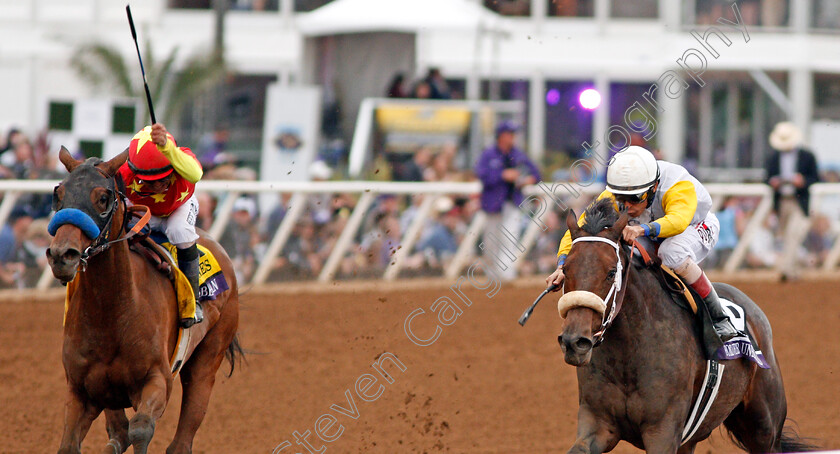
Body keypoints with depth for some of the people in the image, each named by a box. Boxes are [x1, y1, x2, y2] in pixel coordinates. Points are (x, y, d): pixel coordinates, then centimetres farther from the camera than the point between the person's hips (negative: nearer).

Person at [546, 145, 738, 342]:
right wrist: (563, 265, -46)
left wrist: (642, 229, -75)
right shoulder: (611, 199, -27)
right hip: (653, 238, 5)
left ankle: (719, 319, -25)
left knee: (672, 252, -38)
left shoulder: (679, 187, -39)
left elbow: (678, 220, -59)